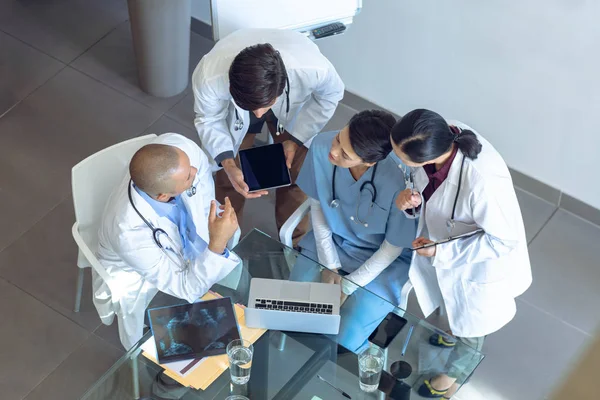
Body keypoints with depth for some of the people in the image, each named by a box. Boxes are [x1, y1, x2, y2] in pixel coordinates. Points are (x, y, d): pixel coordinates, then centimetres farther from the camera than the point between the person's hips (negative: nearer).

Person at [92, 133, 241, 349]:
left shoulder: (175, 146, -36)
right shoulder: (130, 231, -46)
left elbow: (202, 169, -8)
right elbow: (188, 289, -33)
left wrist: (207, 223, -3)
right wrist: (217, 244, -48)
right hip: (138, 274, -5)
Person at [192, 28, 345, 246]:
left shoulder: (314, 68, -45)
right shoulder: (209, 76, -44)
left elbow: (331, 95, -17)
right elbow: (209, 119, -20)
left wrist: (296, 138, -20)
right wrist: (227, 163, -36)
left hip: (294, 109, 0)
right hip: (233, 110, 0)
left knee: (294, 177, 11)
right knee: (228, 179, 9)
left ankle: (293, 243, 40)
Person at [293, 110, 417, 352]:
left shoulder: (397, 183, -35)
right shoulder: (321, 146, -25)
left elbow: (393, 247, -16)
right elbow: (317, 204, -5)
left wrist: (347, 286, -13)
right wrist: (329, 265, -7)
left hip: (381, 260, -4)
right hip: (331, 241, 4)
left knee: (341, 342, -15)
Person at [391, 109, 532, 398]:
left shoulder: (483, 183, -47)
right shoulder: (441, 136, -28)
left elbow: (504, 240, -29)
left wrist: (441, 252, -26)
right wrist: (411, 195, -24)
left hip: (480, 258, -5)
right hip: (444, 239, 6)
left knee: (470, 324, 25)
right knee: (452, 301, 36)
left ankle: (455, 374, 55)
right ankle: (453, 333, 69)